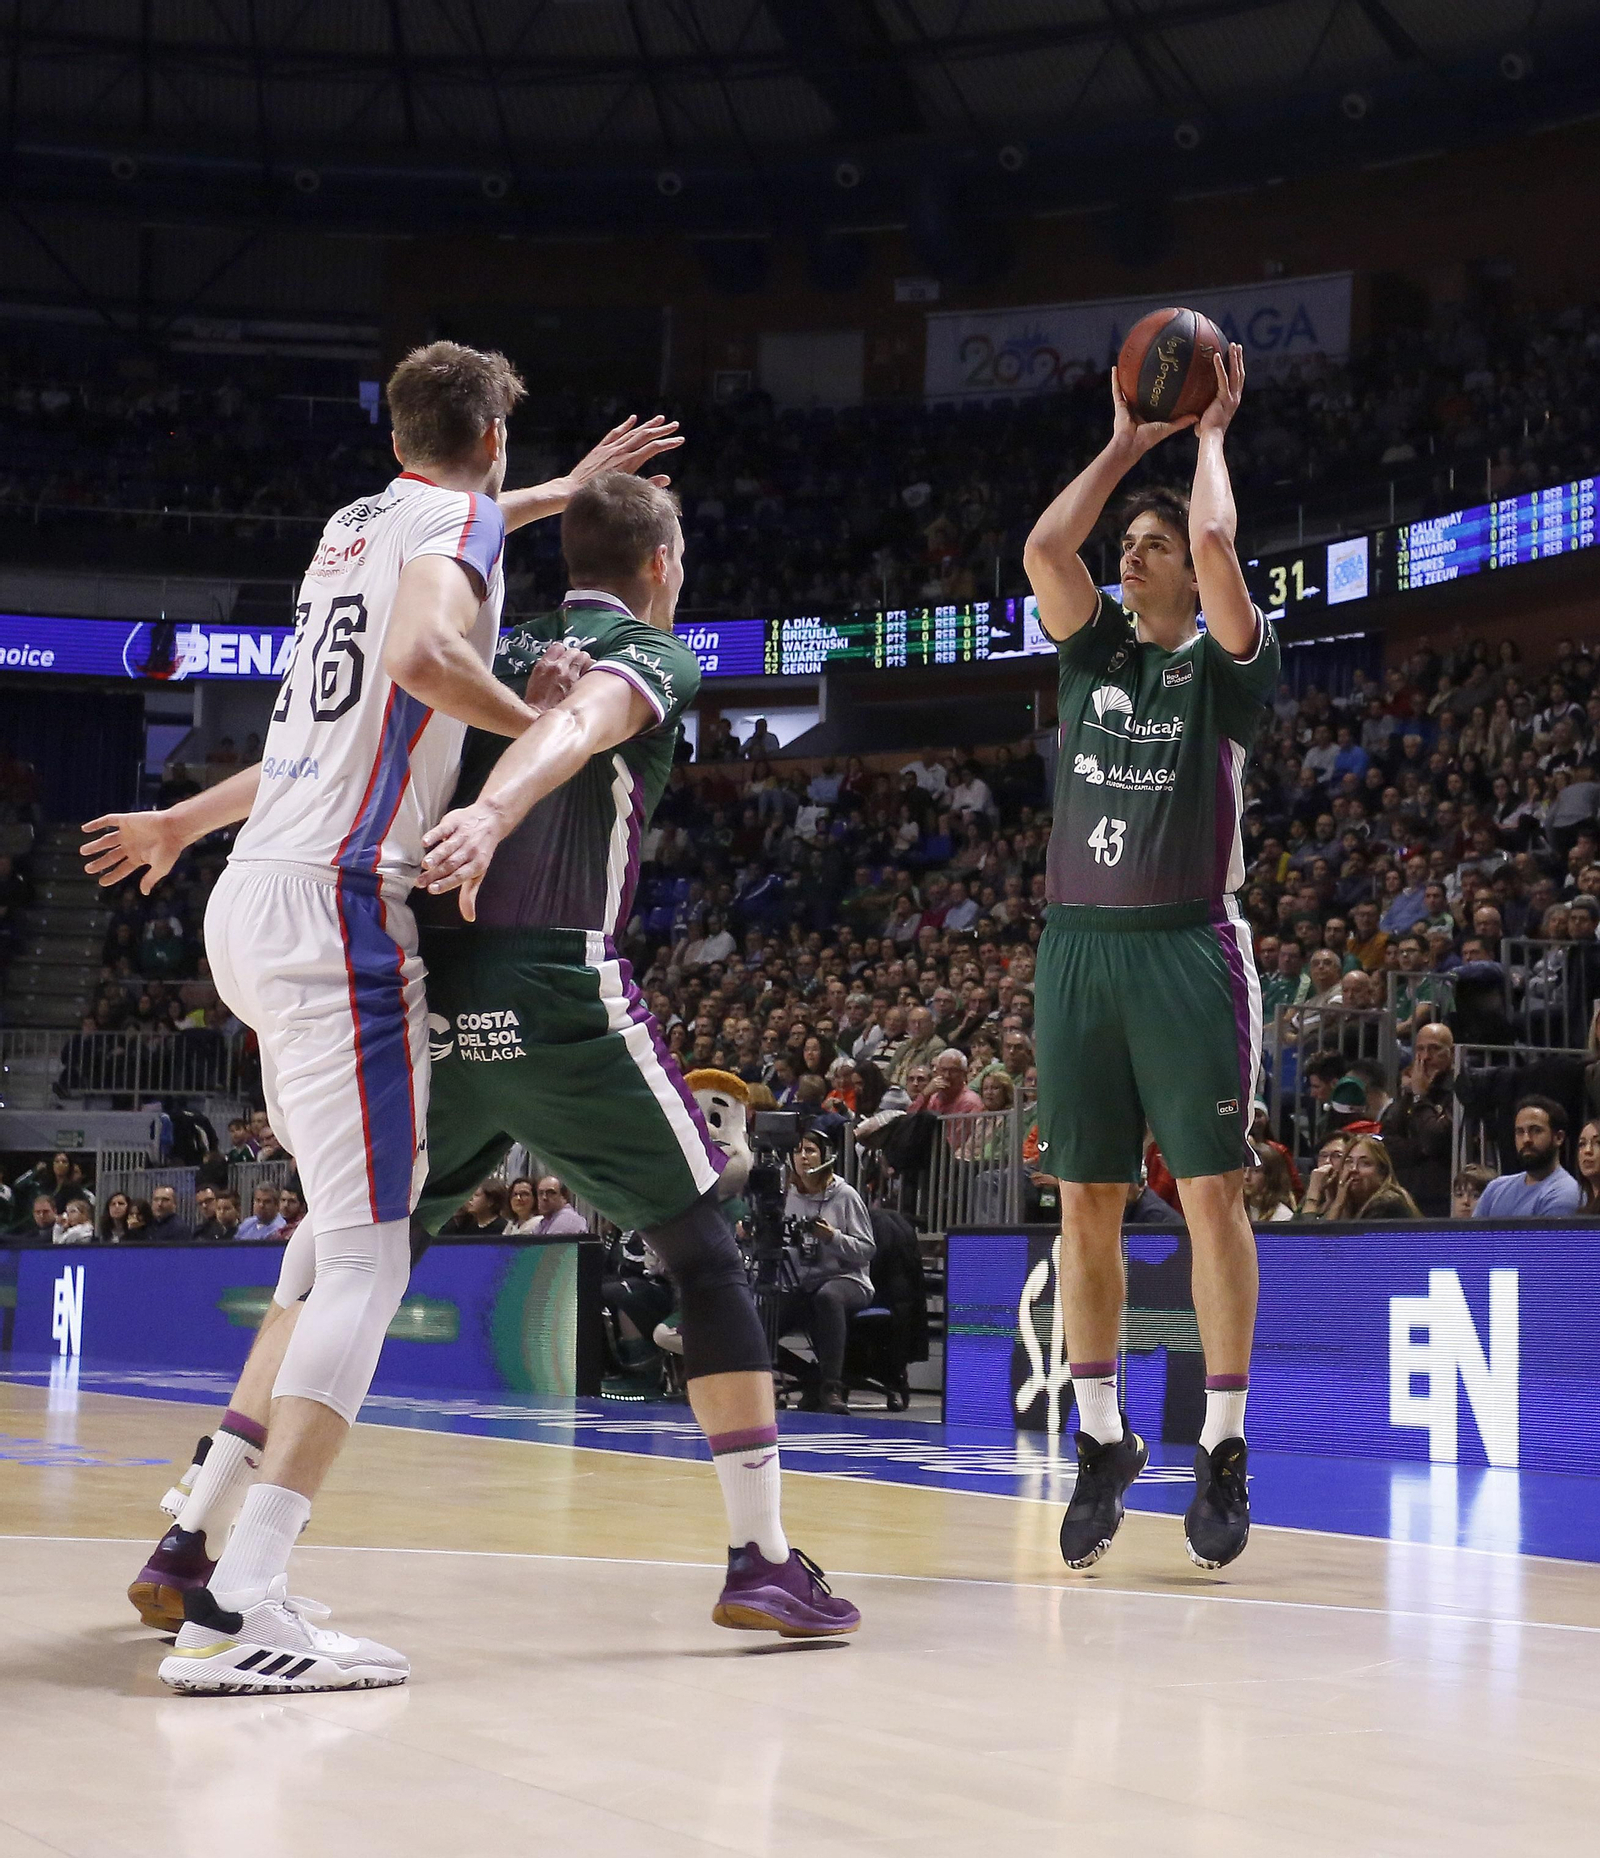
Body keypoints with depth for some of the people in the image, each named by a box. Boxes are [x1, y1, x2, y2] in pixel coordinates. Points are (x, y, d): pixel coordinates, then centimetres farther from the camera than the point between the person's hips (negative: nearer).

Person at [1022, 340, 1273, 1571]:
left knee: (1211, 1194, -4)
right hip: (1080, 949, 4)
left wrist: (1211, 432, 1)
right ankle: (1103, 1442, 15)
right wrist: (1127, 441, 8)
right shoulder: (1095, 651, 14)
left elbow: (1218, 543, -14)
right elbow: (1043, 550, -1)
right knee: (1086, 1204, 5)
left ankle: (1224, 1450, 4)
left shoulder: (1227, 665, 2)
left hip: (1189, 950, -4)